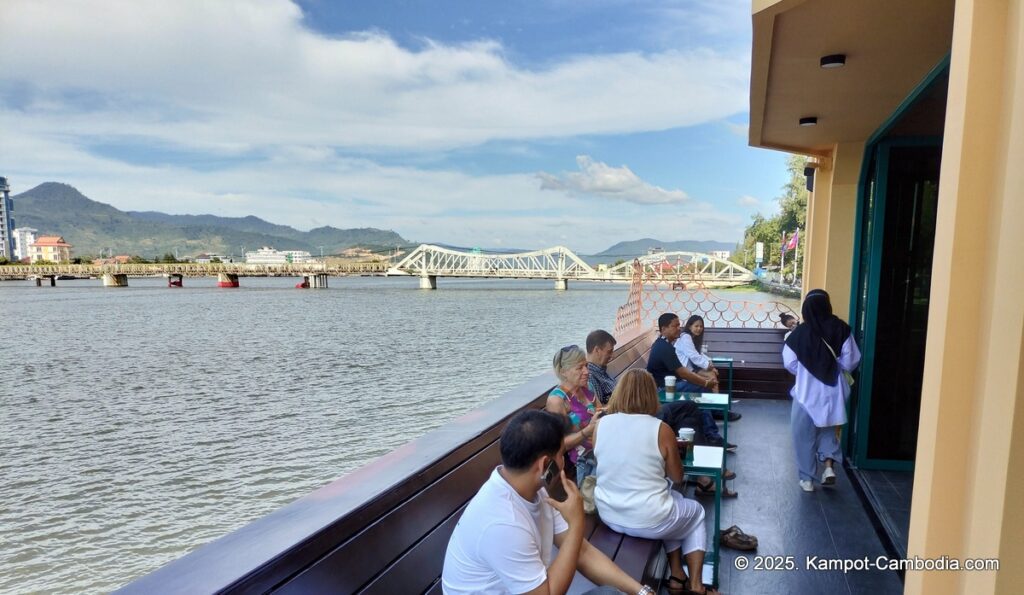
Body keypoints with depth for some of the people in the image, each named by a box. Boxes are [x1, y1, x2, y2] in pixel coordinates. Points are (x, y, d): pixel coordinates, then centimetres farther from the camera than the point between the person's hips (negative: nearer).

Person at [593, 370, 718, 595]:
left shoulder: (601, 424, -7)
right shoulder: (661, 429, -17)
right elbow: (677, 477, -3)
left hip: (608, 515, 4)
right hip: (648, 521, -4)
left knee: (673, 500, 32)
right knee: (696, 512, 28)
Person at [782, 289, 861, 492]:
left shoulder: (800, 332, -12)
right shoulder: (841, 329, -8)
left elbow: (790, 363, -5)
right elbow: (851, 361, -5)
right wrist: (834, 368, 14)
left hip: (807, 393, -2)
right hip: (832, 391, 3)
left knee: (804, 436, 10)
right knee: (828, 431, 23)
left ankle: (807, 479, 16)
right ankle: (829, 467, 9)